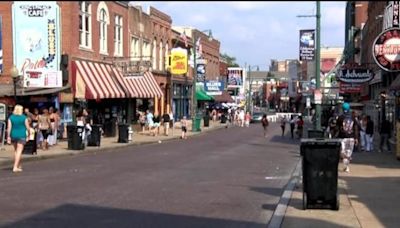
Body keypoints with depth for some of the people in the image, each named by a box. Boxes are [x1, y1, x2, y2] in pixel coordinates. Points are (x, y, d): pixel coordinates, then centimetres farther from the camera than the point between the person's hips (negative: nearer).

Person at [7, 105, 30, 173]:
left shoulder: (11, 117, 0)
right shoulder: (24, 117, -5)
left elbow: (9, 128, -5)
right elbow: (27, 127, -4)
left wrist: (8, 137, -3)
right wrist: (29, 135, 10)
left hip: (13, 135, 4)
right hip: (21, 135, -4)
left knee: (16, 150, 19)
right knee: (19, 151, -5)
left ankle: (18, 166, 27)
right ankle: (15, 167, -14)